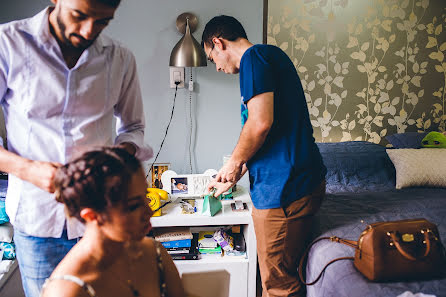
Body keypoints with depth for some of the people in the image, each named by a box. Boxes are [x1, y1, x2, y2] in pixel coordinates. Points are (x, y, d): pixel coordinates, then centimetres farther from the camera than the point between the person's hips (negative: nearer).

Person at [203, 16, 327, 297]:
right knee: (291, 270, 20)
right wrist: (234, 175, 29)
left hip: (283, 187, -10)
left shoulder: (255, 56, -9)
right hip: (304, 179, 10)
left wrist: (234, 163, -4)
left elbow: (261, 122, -23)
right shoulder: (272, 55, 21)